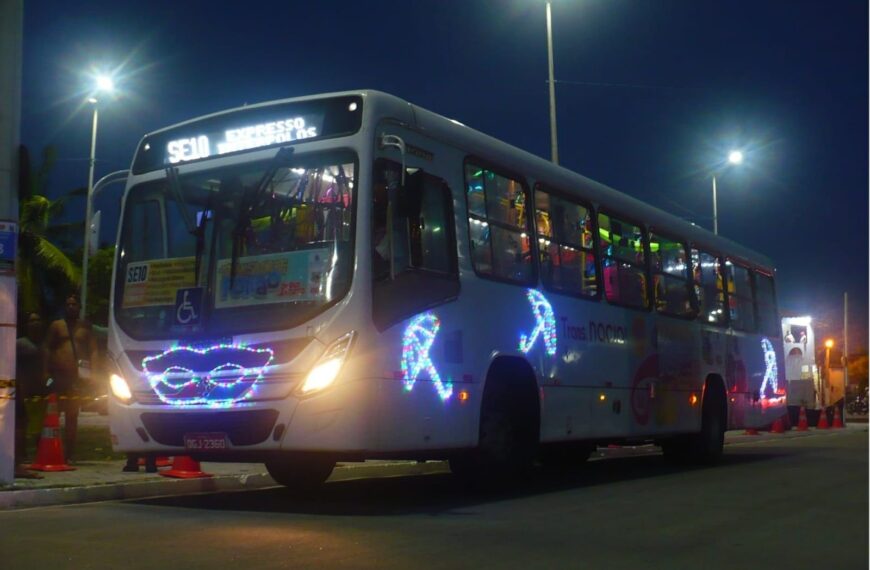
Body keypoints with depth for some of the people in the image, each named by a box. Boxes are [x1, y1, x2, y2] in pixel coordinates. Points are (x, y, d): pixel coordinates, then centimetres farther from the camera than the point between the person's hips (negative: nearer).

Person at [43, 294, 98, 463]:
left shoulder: (85, 326, 13)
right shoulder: (56, 326, 10)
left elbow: (93, 349, 10)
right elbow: (47, 349, 6)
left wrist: (92, 370, -3)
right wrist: (47, 371, -5)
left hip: (77, 378, 1)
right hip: (58, 377, -1)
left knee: (72, 416, 6)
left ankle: (69, 454, 11)